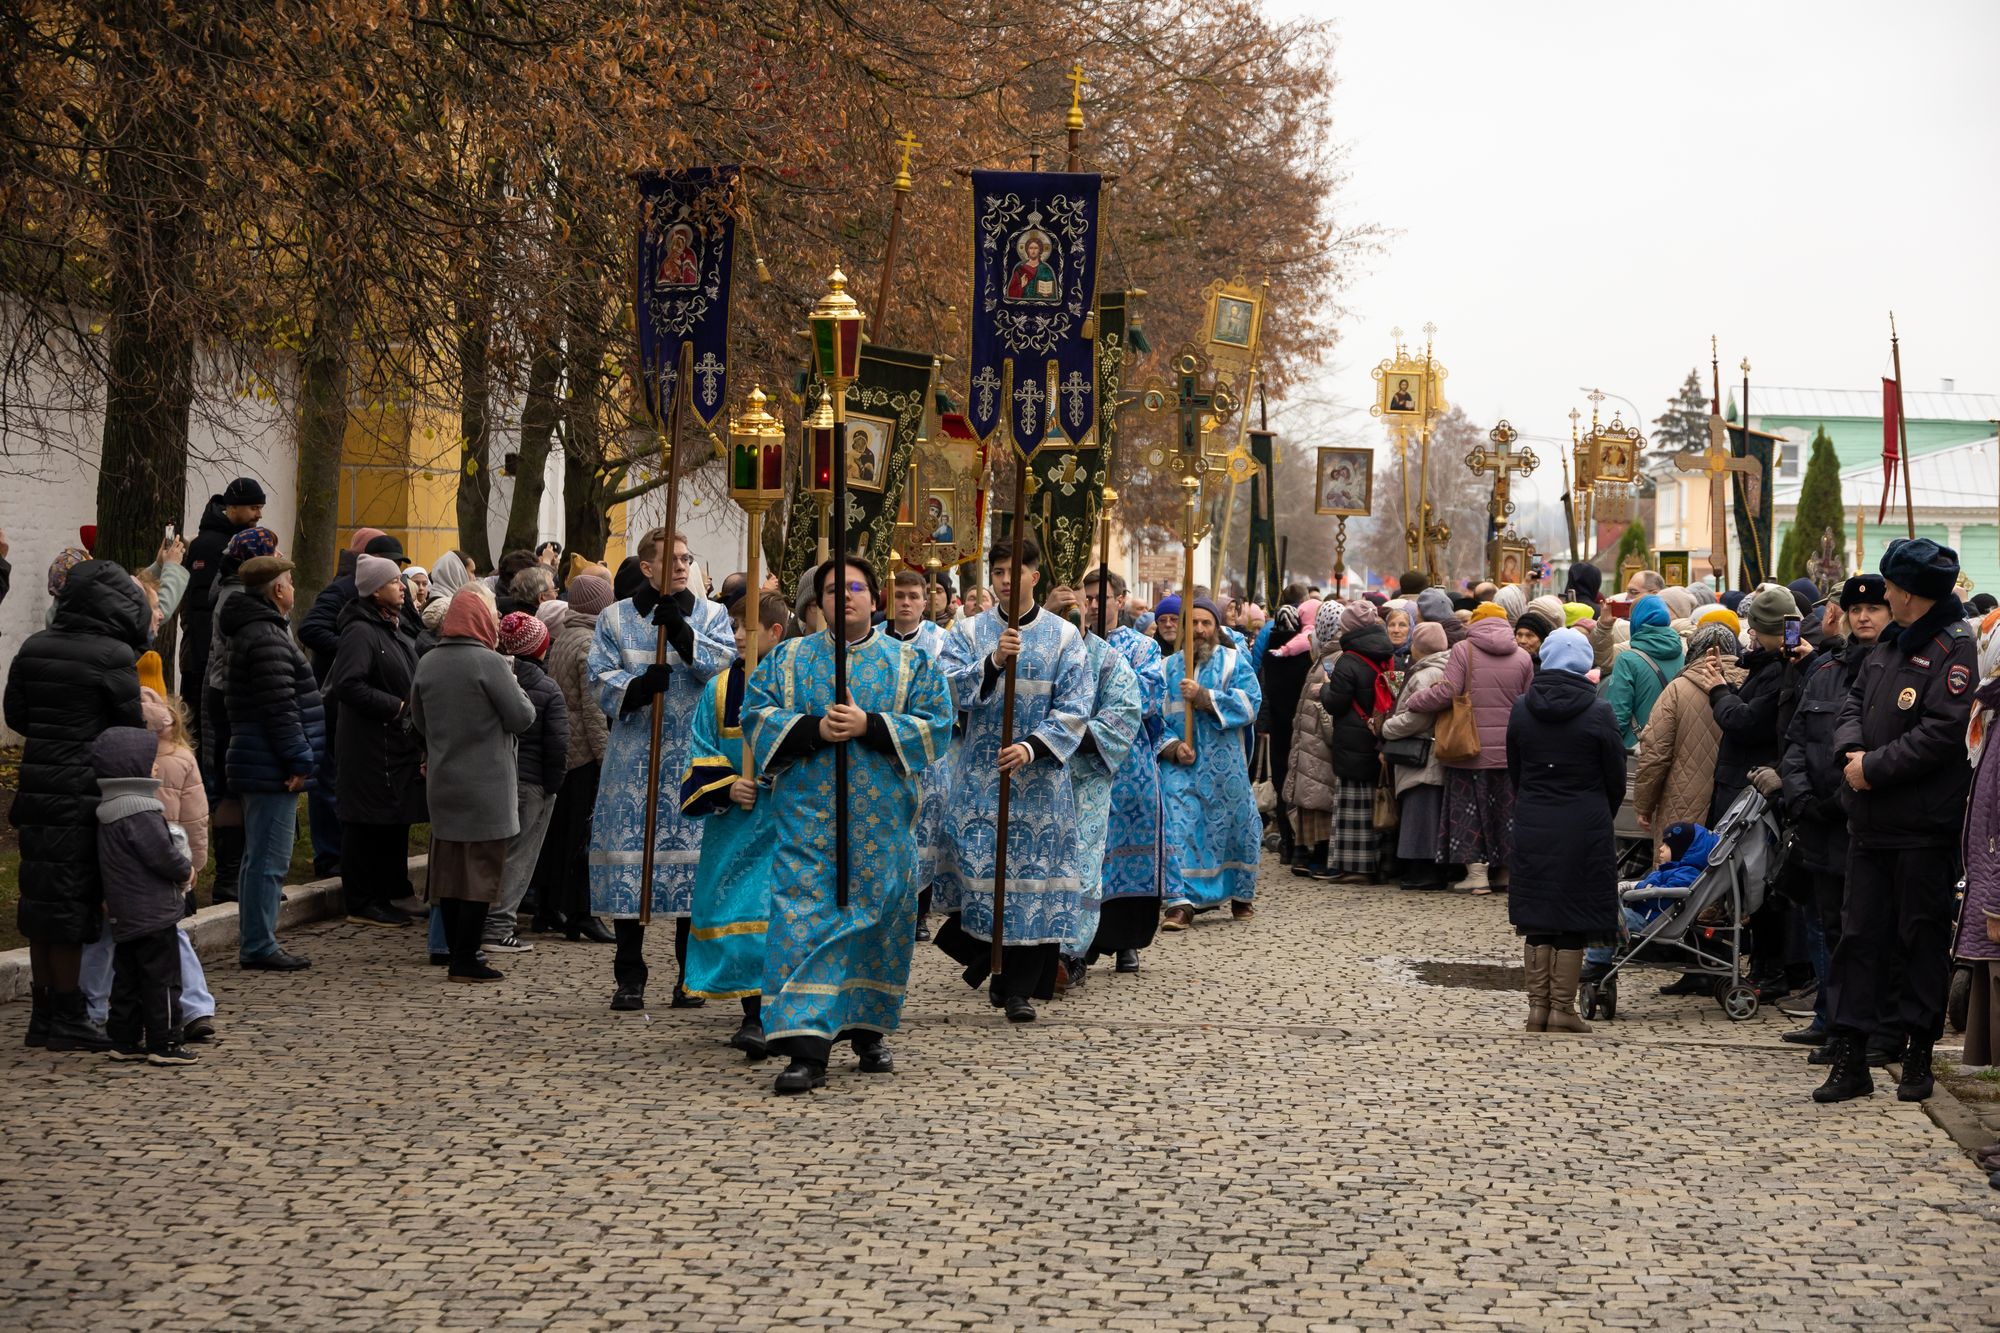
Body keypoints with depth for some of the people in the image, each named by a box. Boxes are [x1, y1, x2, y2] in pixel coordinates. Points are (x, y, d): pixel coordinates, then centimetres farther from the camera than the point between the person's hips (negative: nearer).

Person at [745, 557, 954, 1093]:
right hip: (806, 815, -1)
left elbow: (935, 726, -2)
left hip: (881, 819, 1)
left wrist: (869, 725, -15)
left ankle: (868, 1029, 24)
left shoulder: (911, 663, 9)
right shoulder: (787, 659, 11)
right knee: (804, 919, -11)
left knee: (876, 917, 6)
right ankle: (806, 1050, -16)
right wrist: (814, 728, -15)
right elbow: (755, 716, 1)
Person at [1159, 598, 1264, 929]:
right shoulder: (1169, 666, 10)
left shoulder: (1234, 661, 4)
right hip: (1181, 765, 1)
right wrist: (1172, 746, -12)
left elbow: (1250, 703, -10)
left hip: (1225, 766, -1)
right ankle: (1181, 902, -12)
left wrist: (1203, 696, -17)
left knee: (1234, 827, 9)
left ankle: (1241, 895, 28)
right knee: (1178, 828, -11)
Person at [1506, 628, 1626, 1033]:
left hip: (1532, 827, 3)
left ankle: (1537, 1006, 11)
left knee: (1536, 917, 10)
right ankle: (1562, 1009, 5)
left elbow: (1514, 770, 8)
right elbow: (1616, 777, -2)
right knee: (1574, 922, 3)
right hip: (1584, 827, -3)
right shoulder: (1598, 713, -9)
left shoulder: (1521, 709, 0)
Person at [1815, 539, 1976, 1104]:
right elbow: (1855, 702, 17)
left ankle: (1919, 1056, 14)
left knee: (1921, 936, 3)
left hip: (1924, 827, -8)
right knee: (1860, 934, 7)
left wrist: (1874, 767, -16)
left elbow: (1941, 733, -19)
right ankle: (1850, 1059, 11)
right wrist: (1852, 748, -4)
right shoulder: (1890, 644, 13)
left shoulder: (1953, 648, -11)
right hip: (1871, 821, 8)